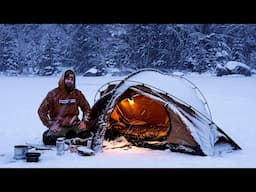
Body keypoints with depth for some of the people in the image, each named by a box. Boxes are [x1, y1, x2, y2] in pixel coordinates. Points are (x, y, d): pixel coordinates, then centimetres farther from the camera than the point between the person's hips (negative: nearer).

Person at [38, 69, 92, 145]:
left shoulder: (77, 94, 4)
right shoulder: (53, 94, -4)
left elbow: (87, 108, 13)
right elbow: (42, 110, -2)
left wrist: (84, 122, -1)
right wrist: (50, 125, -9)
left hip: (74, 124, 3)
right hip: (58, 126, -2)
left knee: (86, 136, -21)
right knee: (49, 140, -27)